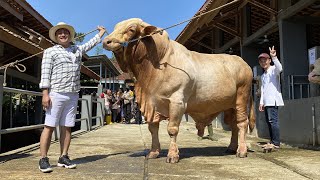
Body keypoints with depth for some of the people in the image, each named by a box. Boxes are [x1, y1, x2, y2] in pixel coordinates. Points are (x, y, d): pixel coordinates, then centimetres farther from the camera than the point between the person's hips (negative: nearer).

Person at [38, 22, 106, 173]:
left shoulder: (77, 50, 18)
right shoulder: (50, 52, 4)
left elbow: (90, 44, 37)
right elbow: (45, 74, -3)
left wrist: (101, 33, 47)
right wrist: (45, 94, -12)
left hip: (73, 95, 5)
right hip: (56, 94, -4)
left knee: (66, 127, 5)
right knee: (49, 126, -5)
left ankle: (63, 157, 12)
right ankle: (43, 159, 0)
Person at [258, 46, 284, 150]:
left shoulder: (273, 69, 1)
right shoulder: (263, 76, 24)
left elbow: (279, 68, -25)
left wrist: (274, 57, -36)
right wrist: (261, 102, 16)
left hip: (273, 100, -8)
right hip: (266, 101, 8)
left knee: (273, 120, -14)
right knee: (269, 121, 8)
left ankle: (276, 143, -14)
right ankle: (272, 142, 13)